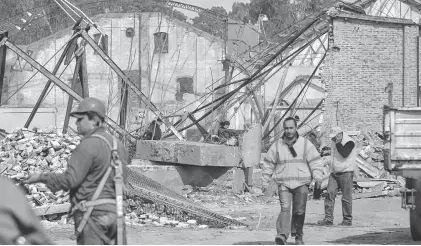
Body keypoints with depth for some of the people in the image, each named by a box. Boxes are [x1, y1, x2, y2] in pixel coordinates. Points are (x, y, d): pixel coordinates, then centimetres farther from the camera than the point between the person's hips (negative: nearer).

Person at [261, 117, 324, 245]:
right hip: (284, 184, 0)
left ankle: (298, 235, 22)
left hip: (301, 183, 0)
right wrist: (265, 182, 10)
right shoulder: (277, 146, 7)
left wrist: (318, 177, -10)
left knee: (299, 211, 3)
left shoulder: (305, 144, 4)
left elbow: (315, 161, 3)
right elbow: (268, 164, 13)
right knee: (285, 208, -17)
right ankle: (282, 235, -28)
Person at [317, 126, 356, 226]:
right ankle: (328, 219, -5)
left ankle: (347, 220, 6)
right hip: (334, 173, 7)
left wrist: (338, 143, -20)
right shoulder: (334, 142, 14)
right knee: (330, 194, -5)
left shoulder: (349, 142, -10)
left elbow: (345, 154, -26)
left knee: (346, 197, -3)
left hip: (346, 173, -7)